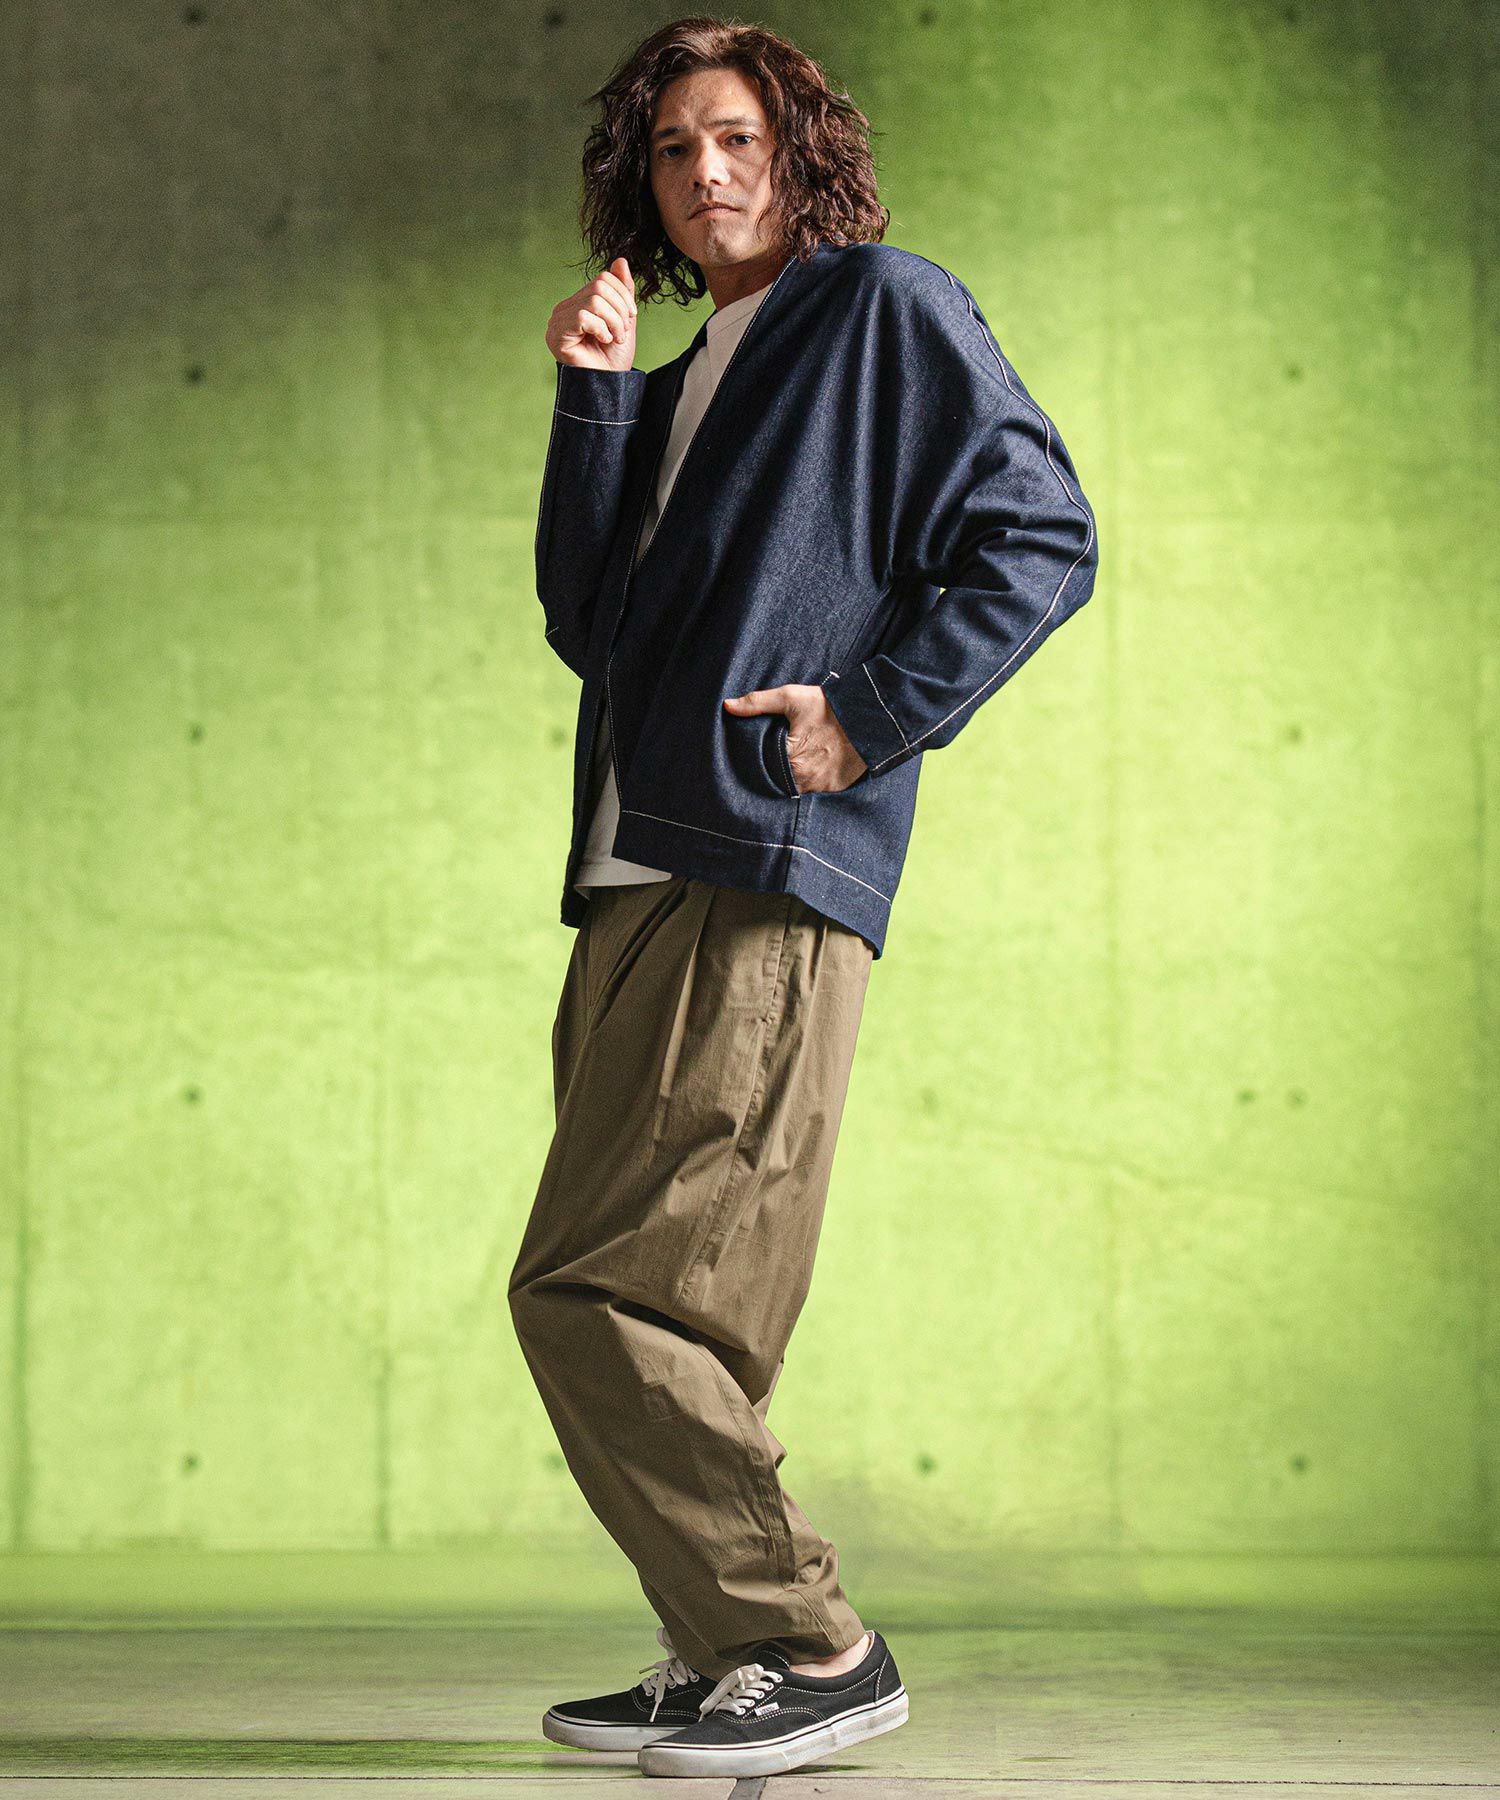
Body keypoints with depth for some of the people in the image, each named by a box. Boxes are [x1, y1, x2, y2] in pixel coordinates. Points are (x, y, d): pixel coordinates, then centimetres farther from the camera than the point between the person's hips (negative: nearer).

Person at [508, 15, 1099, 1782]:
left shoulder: (888, 308, 4)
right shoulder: (686, 381, 25)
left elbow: (1041, 538, -5)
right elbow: (589, 624, 16)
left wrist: (872, 719, -12)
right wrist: (594, 399, 8)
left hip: (764, 882, -8)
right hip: (636, 885, 9)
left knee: (598, 1295, -13)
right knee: (640, 1308, 8)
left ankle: (813, 1645, -5)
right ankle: (734, 1651, 16)